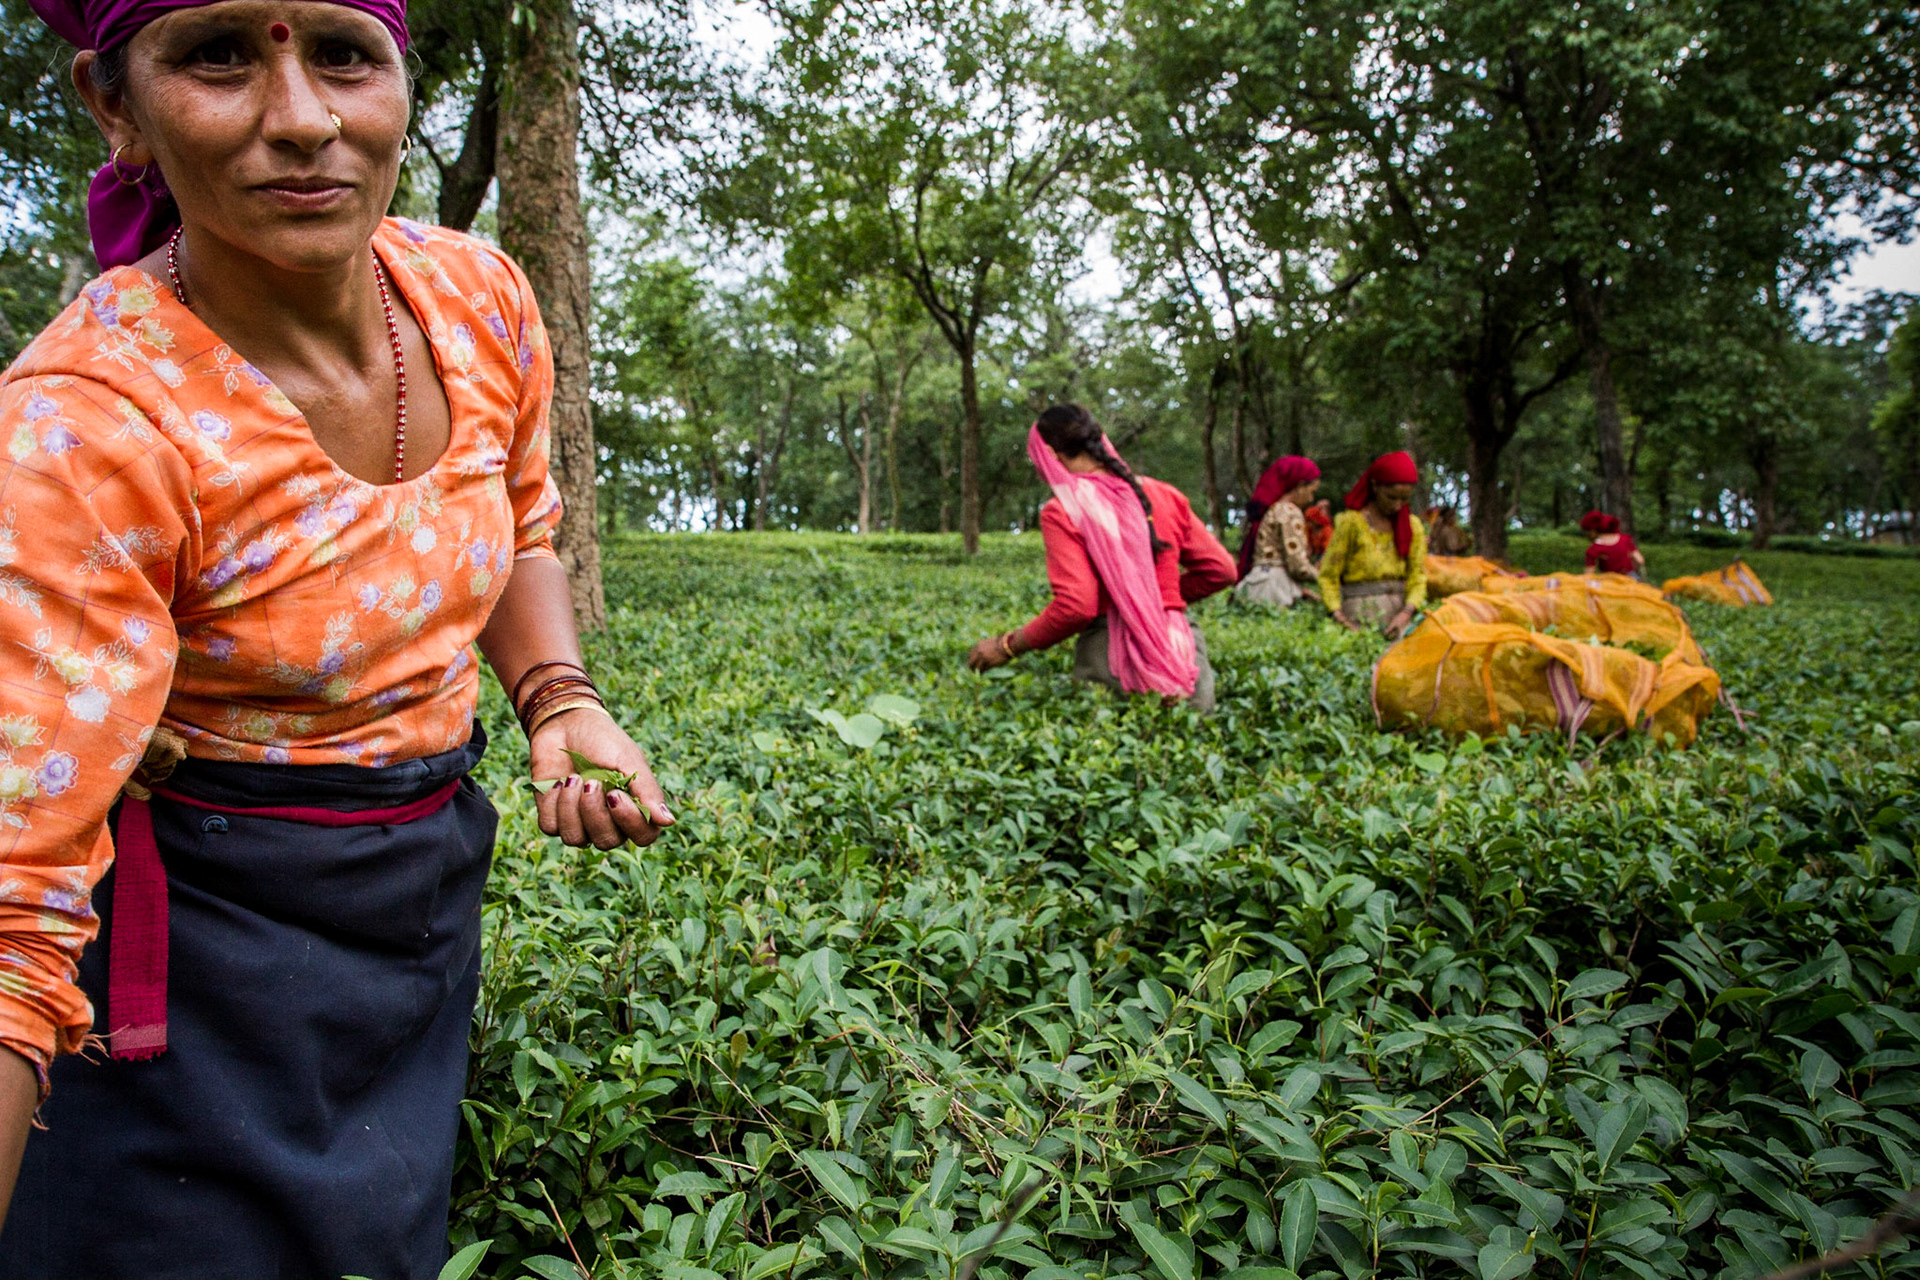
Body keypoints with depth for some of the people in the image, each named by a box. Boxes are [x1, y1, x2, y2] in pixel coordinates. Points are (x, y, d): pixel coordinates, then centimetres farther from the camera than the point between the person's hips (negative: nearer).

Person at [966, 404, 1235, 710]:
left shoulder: (1061, 512, -4)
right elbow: (1221, 569, 13)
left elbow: (1076, 605, -13)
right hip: (1184, 651, 5)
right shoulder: (1165, 496, 13)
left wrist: (1009, 646, -1)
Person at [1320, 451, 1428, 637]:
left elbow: (1417, 575, 7)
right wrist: (1338, 615, -16)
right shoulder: (1351, 522, 0)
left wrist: (1407, 612, -12)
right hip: (1361, 612, -3)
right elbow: (1328, 575, -1)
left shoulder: (1413, 526, 13)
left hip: (1400, 610, 3)